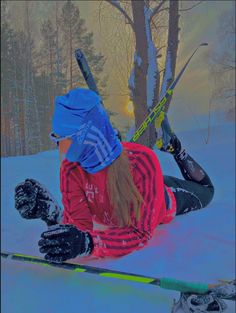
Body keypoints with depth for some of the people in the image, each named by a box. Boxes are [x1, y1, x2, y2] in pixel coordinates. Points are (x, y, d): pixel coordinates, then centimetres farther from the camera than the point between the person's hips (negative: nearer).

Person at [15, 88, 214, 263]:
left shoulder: (142, 161, -48)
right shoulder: (70, 169, -35)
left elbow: (141, 234, -49)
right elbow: (80, 225, -34)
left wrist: (89, 243, -66)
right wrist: (48, 210, -53)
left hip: (163, 205, -2)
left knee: (204, 191, 27)